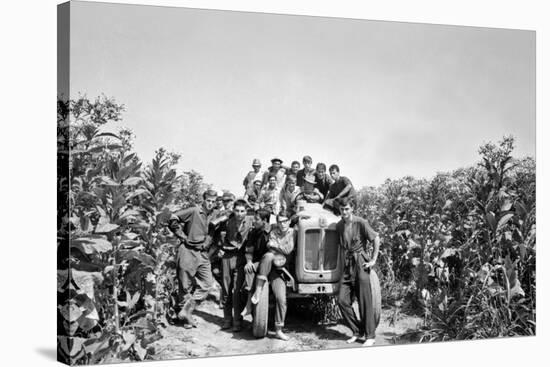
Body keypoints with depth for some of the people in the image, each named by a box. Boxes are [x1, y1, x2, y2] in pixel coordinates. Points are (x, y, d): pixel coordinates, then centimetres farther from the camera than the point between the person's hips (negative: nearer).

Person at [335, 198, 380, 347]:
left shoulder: (361, 223, -9)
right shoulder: (339, 226, 9)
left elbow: (376, 239, -7)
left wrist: (373, 260, -8)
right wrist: (344, 259, 15)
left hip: (361, 264, -6)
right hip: (347, 266, 6)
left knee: (365, 301, -4)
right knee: (342, 300, -2)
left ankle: (370, 336, 4)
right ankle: (357, 331, 12)